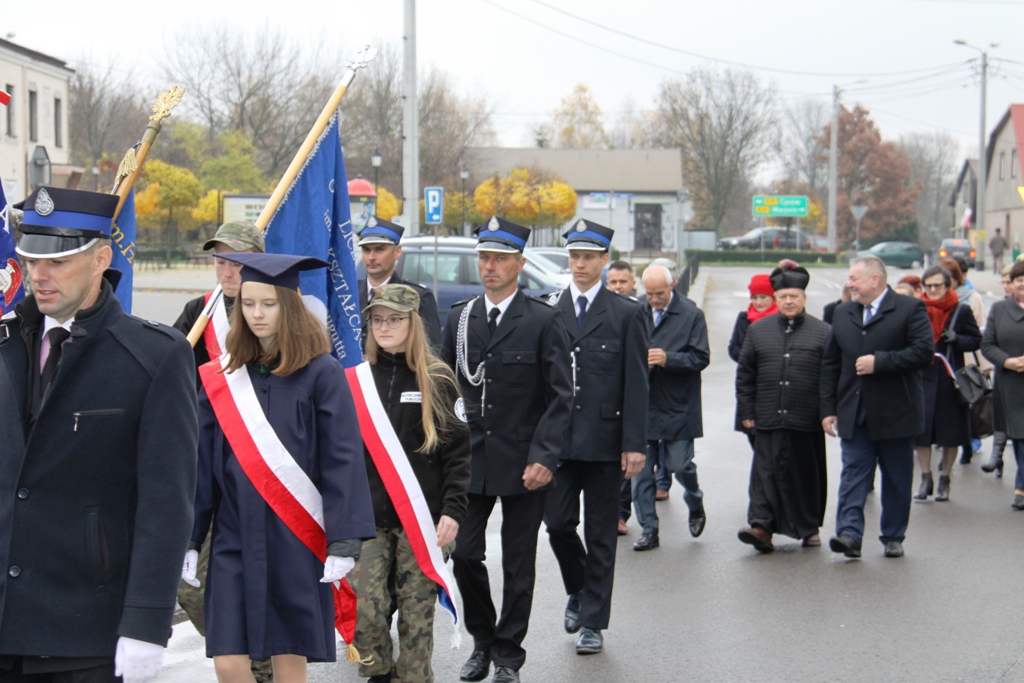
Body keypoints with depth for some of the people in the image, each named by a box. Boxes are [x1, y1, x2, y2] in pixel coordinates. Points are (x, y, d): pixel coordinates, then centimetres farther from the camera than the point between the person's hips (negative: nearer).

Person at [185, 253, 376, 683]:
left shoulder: (322, 375, -5)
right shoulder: (222, 377, 5)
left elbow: (341, 460, -7)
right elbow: (202, 462, 8)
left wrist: (344, 540, -13)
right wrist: (189, 538, 5)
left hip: (295, 539, -3)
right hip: (235, 539, 3)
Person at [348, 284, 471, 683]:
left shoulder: (437, 381, 2)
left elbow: (458, 451, 0)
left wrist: (453, 510, -9)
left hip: (421, 519, -2)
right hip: (366, 518, 2)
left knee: (418, 613, -1)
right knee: (364, 607, -9)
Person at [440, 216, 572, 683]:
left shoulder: (544, 321, -5)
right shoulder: (459, 318, 7)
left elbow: (560, 396, -7)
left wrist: (544, 457, -15)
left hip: (523, 463, -3)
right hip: (469, 458, 3)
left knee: (518, 564, 6)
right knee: (464, 553, 2)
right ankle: (482, 640, 23)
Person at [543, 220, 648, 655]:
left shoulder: (626, 315, 2)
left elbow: (636, 385, -2)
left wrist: (634, 444, -8)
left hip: (604, 439, -2)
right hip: (557, 437, 2)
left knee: (600, 534, 4)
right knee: (558, 524, -1)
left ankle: (592, 622, 13)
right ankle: (578, 591, 27)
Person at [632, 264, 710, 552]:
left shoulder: (691, 315, -4)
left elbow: (701, 358, -7)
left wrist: (668, 359, -21)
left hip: (678, 407, -3)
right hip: (641, 405, 3)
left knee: (679, 464, 1)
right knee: (640, 469, 2)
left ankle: (696, 504, 33)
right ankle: (648, 530, 11)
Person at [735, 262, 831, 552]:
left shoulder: (822, 332, 3)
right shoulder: (758, 330, 8)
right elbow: (744, 373, 10)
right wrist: (746, 411, 4)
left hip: (807, 420, -1)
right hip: (768, 418, 1)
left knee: (807, 473, 9)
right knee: (766, 471, -5)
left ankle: (809, 528, 21)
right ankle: (761, 525, -10)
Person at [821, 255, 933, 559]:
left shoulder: (910, 309, -4)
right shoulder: (842, 314, 11)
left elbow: (923, 352, -16)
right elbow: (830, 364, 12)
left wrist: (880, 362, -20)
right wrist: (828, 409, 6)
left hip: (895, 414, -3)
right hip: (854, 414, 3)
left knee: (897, 479, 7)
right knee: (853, 473, -6)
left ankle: (893, 537, 17)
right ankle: (849, 533, -13)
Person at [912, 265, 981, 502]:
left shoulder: (961, 311, -1)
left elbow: (976, 340, 3)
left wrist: (956, 339, -14)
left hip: (950, 379, -1)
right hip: (922, 377, 1)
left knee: (950, 432, 5)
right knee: (921, 429, 0)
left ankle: (945, 480, 18)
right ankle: (925, 478, 15)